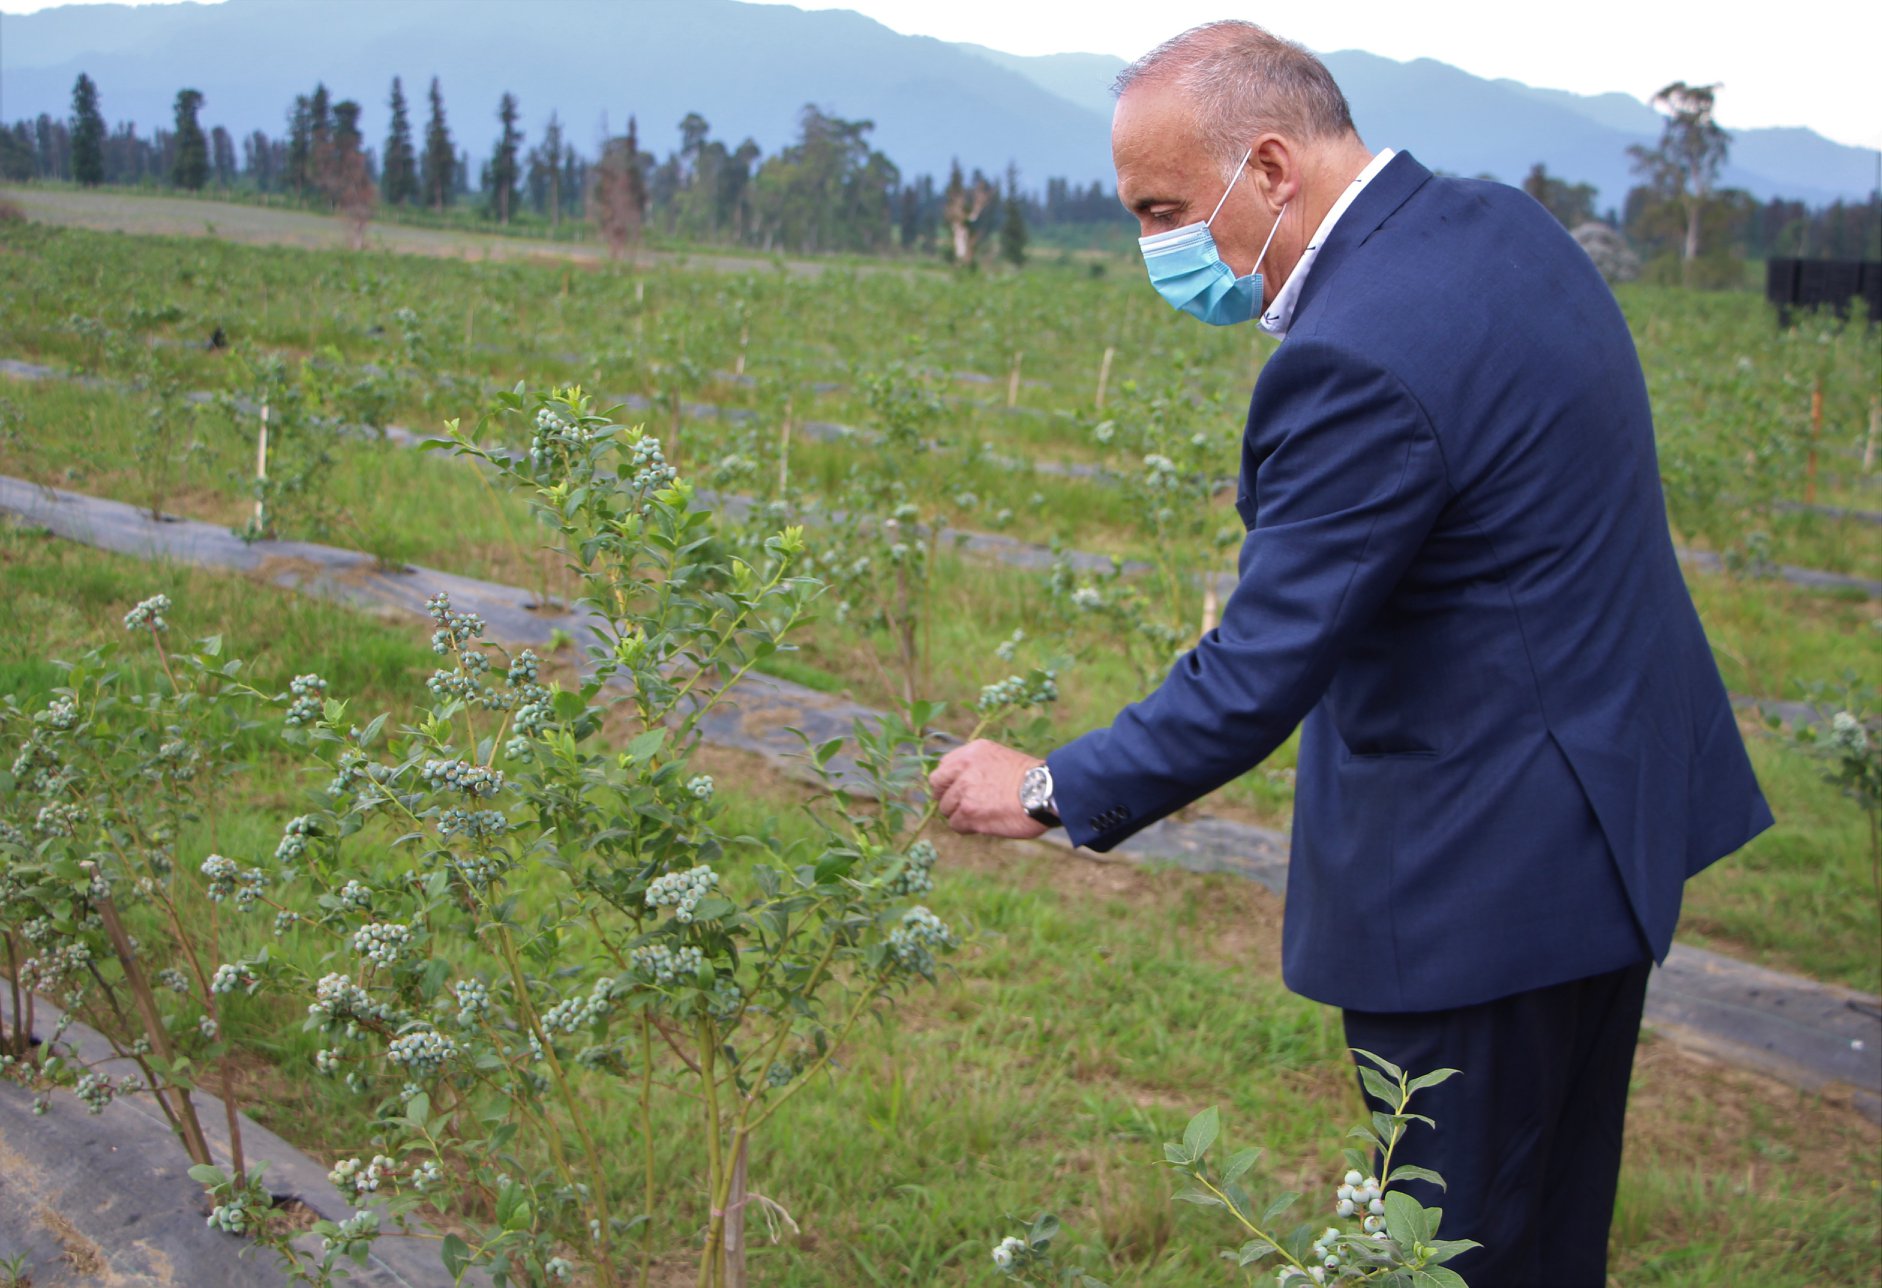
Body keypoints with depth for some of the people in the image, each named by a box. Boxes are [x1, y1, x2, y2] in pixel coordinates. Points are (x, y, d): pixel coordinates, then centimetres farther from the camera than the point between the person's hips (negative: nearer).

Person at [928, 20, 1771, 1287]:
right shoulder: (1501, 221, 4)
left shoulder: (1358, 358, -27)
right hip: (1618, 795, 10)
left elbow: (1258, 674, -25)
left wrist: (1051, 791, -12)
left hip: (1484, 871, -10)